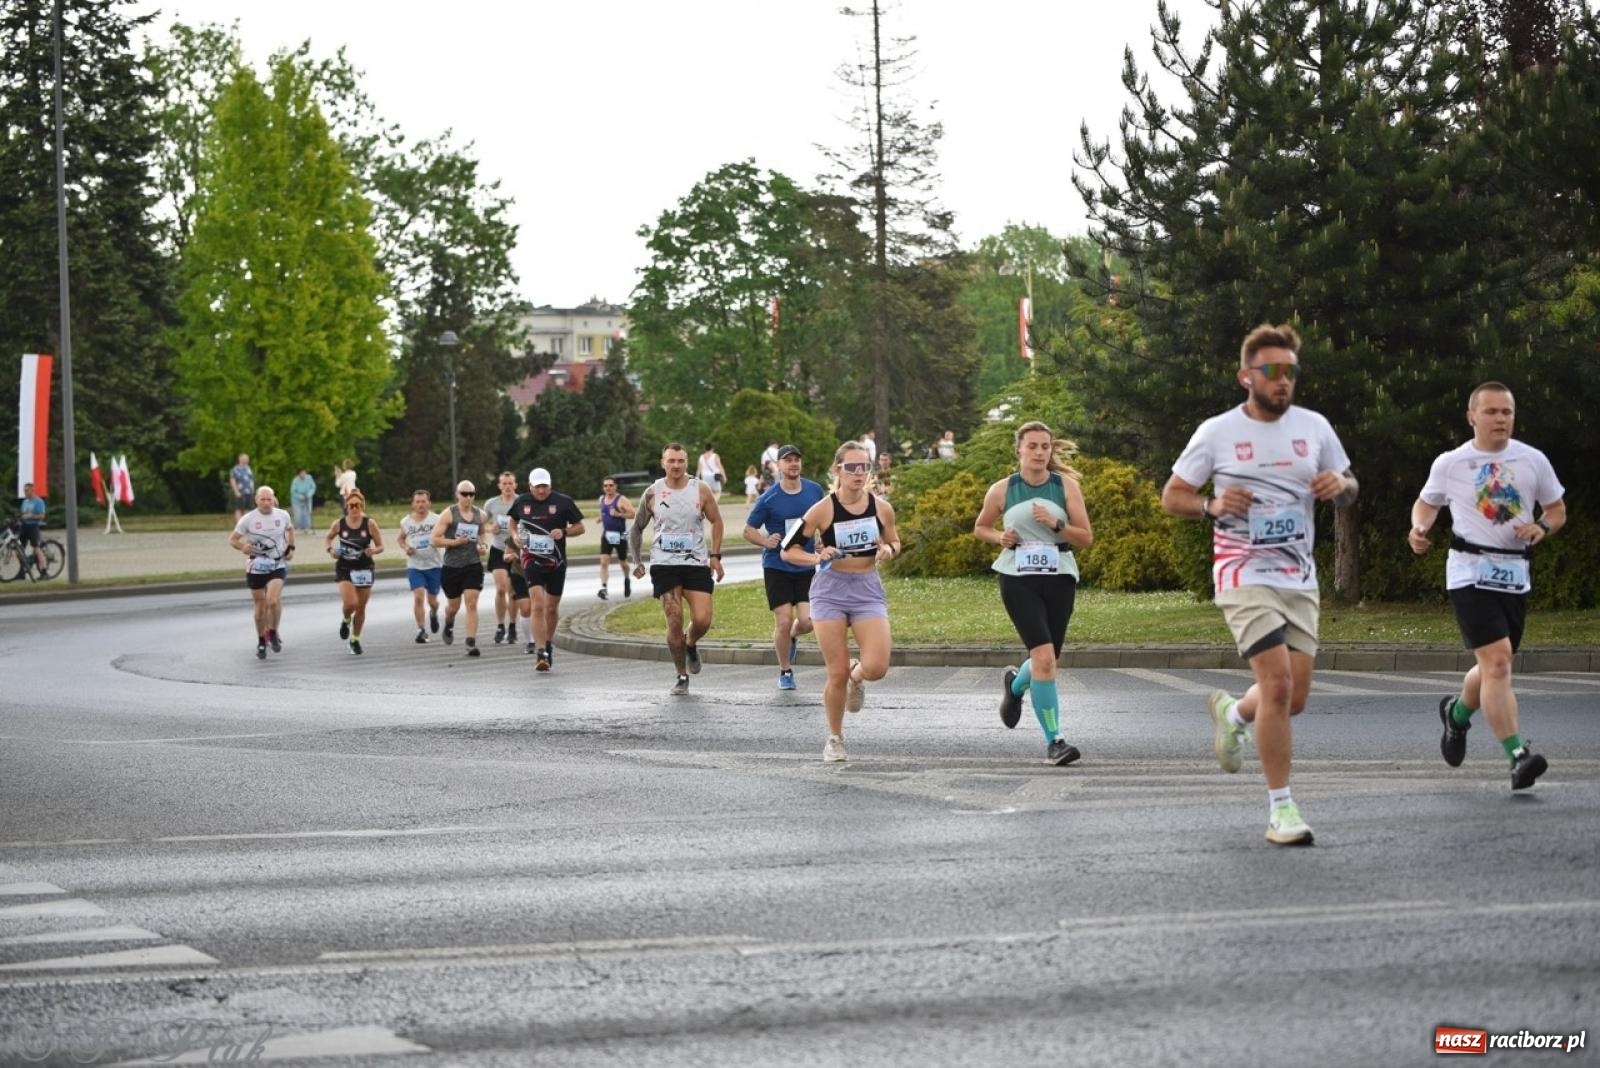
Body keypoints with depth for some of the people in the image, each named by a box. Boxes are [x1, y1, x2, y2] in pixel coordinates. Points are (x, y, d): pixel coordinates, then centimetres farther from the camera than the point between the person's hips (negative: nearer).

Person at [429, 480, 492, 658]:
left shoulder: (481, 515, 4)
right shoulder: (448, 514, -6)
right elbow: (434, 539, -9)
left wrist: (483, 544, 4)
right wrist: (454, 542, -20)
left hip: (473, 565, 1)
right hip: (452, 566, -1)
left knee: (472, 604, -11)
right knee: (453, 606, 14)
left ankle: (471, 643, -12)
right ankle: (449, 625, 48)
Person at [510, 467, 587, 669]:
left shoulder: (563, 502, -4)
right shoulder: (522, 502, 2)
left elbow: (580, 527, 2)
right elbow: (513, 522, 21)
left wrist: (564, 532, -18)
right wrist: (515, 536, 0)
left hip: (556, 562, 1)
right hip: (532, 560, -1)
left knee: (552, 607, 11)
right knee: (537, 605, -16)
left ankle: (548, 644, 35)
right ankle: (541, 653, -18)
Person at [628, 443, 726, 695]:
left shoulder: (701, 490, 0)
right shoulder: (652, 493, 1)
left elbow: (716, 521, 10)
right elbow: (636, 528, 12)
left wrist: (715, 555, 2)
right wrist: (637, 561, 7)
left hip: (697, 563, 0)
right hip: (664, 565, 0)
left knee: (702, 620, -10)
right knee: (674, 620, -8)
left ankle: (690, 645, 26)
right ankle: (682, 677, 5)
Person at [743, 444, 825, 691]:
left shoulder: (815, 491, 3)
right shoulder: (769, 498, -7)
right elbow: (748, 530, 1)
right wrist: (765, 541, -19)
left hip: (806, 567, 3)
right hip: (776, 567, -2)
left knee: (807, 620, -8)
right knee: (783, 622, -7)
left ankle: (793, 637, 30)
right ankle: (785, 671, 14)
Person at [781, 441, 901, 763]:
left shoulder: (881, 508, -2)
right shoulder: (823, 510, -9)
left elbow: (894, 543, 16)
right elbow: (788, 550, -4)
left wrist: (888, 550, -8)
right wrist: (817, 558, -22)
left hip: (868, 591, 2)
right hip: (830, 591, -2)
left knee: (876, 668, -15)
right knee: (837, 673, -1)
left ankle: (856, 676, 23)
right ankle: (835, 739, 20)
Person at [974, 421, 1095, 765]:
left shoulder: (1067, 486, 0)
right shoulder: (1002, 490, 0)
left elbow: (1086, 538, 0)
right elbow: (980, 528, 16)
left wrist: (1056, 525, -17)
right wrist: (1000, 537, -5)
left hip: (1059, 578, 2)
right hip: (1018, 579, -2)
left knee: (1046, 660, 11)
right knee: (1044, 657, -18)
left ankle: (1015, 685, 49)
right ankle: (1053, 741, -12)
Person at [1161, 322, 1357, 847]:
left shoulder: (1314, 428, 5)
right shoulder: (1217, 433, -4)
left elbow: (1349, 487, 17)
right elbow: (1172, 496, 3)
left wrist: (1340, 485, -8)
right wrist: (1213, 505, -17)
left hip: (1300, 580, 5)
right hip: (1245, 577, -4)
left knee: (1294, 698, 5)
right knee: (1278, 684, -18)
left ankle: (1232, 713, 41)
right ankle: (1281, 808, -8)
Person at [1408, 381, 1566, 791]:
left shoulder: (1533, 461, 5)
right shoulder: (1450, 464, 0)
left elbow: (1558, 510, 15)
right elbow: (1427, 502, 17)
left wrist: (1542, 527, -7)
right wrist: (1419, 528, -4)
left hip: (1515, 574, 4)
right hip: (1470, 573, -4)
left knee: (1493, 667, 13)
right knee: (1497, 661, -19)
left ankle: (1457, 712, 46)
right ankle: (1517, 756, -21)